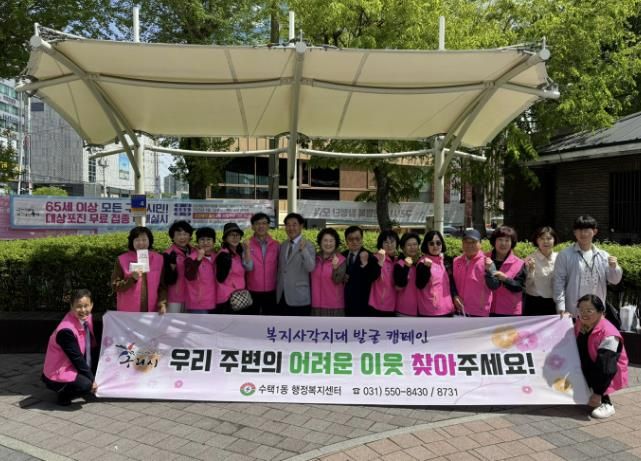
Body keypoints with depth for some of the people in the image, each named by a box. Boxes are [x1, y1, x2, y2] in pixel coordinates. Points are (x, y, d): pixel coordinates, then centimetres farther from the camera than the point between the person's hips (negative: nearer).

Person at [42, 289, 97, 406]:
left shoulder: (86, 318, -4)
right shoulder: (66, 330, -28)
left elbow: (92, 348, 5)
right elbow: (77, 358, -21)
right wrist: (91, 380, -13)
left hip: (73, 367, 9)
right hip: (57, 375, -9)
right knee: (85, 384, -29)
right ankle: (64, 395, 0)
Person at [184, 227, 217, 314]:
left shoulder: (216, 257, 8)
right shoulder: (192, 257, -11)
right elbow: (190, 277, -27)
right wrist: (199, 258, -35)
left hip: (213, 304, 7)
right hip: (198, 305, -6)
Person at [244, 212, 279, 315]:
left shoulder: (276, 245, -1)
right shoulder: (247, 245, -5)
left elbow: (279, 268, 7)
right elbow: (248, 267, -14)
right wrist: (247, 250, -26)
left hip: (271, 291, 1)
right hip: (253, 291, -1)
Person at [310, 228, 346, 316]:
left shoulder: (341, 260, -7)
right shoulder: (315, 258, 5)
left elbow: (337, 281, -17)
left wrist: (335, 267, -32)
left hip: (334, 306, -4)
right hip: (316, 305, 4)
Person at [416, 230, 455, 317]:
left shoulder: (446, 260, 9)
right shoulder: (423, 262, -9)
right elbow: (420, 285, -19)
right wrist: (426, 267, -29)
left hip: (447, 310, 6)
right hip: (429, 311, -6)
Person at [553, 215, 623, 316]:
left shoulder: (603, 255, 7)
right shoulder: (565, 255, -3)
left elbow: (614, 280, 9)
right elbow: (559, 282, -7)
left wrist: (614, 267, -13)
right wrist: (561, 308, -15)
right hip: (573, 312, -3)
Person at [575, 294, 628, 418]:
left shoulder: (609, 335, -28)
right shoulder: (579, 324, -7)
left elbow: (605, 368, -28)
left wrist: (598, 393, -28)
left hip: (610, 373, -7)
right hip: (588, 367, 7)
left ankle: (607, 404, -14)